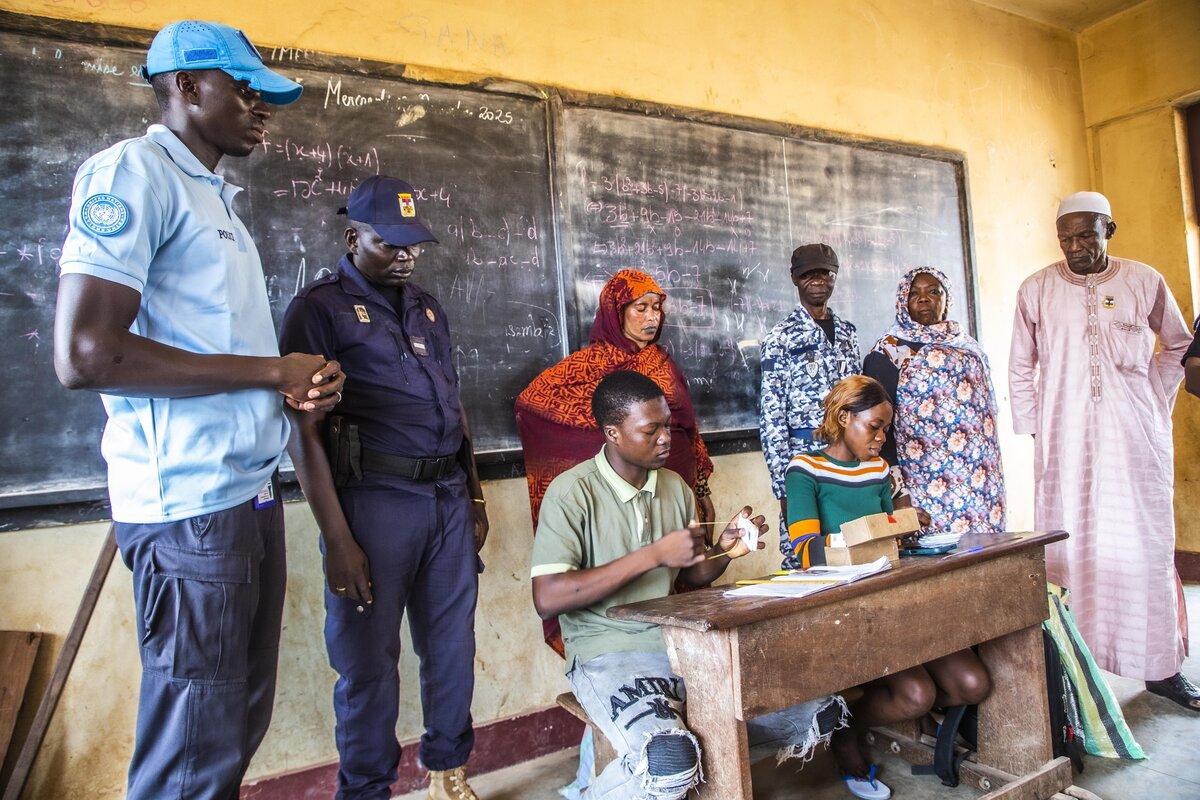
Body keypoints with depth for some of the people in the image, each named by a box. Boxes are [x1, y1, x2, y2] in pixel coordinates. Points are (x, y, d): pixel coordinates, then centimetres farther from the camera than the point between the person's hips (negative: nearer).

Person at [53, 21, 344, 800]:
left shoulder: (219, 199, 18)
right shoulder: (132, 172, -8)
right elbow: (86, 354, -20)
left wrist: (297, 388, 2)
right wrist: (273, 370, -14)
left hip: (253, 495, 9)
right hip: (192, 507, -9)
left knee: (244, 724, 19)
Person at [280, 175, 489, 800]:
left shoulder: (427, 307, 17)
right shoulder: (320, 307, -3)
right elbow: (304, 431, -9)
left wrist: (474, 497, 18)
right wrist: (338, 540, -13)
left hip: (449, 496, 6)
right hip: (375, 500, -6)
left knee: (452, 648, 14)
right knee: (369, 661, 6)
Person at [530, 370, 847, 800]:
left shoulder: (675, 486, 9)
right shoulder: (573, 492, -11)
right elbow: (547, 599, -20)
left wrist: (724, 547, -6)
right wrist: (654, 555, -21)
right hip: (610, 652, -6)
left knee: (821, 708, -4)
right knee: (670, 763, -33)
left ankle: (705, 758, 11)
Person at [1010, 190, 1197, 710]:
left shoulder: (1144, 282, 6)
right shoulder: (1037, 290, 4)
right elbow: (1020, 367, 9)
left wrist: (1156, 402, 8)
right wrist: (1033, 429, 4)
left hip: (1137, 439, 1)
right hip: (1064, 442, -1)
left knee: (1147, 547, 4)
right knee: (1069, 548, 0)